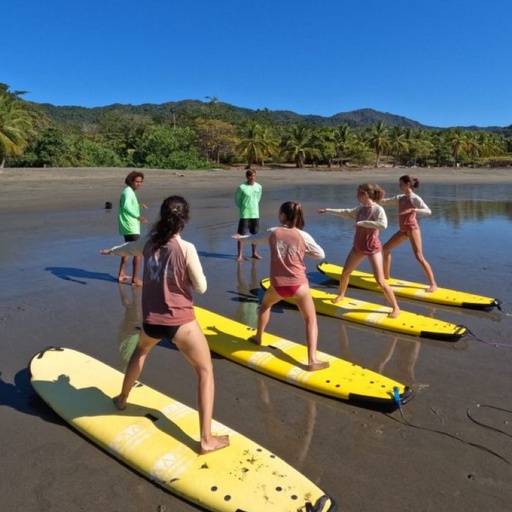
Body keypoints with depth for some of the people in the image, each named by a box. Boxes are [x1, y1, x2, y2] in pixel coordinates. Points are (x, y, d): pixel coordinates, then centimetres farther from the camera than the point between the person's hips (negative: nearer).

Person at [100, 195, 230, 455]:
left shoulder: (148, 243, -1)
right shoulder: (186, 249, -18)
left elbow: (127, 248, 22)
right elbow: (201, 287, -10)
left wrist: (110, 250, 44)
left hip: (151, 320, 5)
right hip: (180, 322, -5)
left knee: (140, 350, 38)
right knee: (205, 372, 8)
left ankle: (122, 398, 55)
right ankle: (206, 439, 5)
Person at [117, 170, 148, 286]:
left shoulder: (129, 191, 14)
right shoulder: (129, 192, -15)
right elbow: (126, 206, -34)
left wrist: (139, 206, 17)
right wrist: (138, 216, -46)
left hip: (128, 227, 11)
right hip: (131, 227, -11)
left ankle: (121, 274, 32)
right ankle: (135, 279, -6)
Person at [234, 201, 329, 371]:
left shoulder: (273, 232, 0)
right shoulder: (303, 236, -7)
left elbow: (254, 238, 19)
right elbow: (321, 255, 1)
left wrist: (240, 237, 39)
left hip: (277, 284, 2)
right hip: (299, 284, -2)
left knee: (265, 304, 34)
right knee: (311, 320, 8)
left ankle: (258, 337, 46)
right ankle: (312, 360, -3)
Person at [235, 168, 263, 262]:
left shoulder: (259, 187, 3)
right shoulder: (242, 187, -10)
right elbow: (237, 200, 0)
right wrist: (243, 208, 4)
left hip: (255, 214, 4)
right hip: (245, 215, -4)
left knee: (255, 234, 12)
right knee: (241, 235, -3)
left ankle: (255, 253, 25)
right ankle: (240, 255, 3)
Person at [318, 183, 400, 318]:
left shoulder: (378, 209, -19)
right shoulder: (361, 208, 3)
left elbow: (383, 225, -38)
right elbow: (347, 213, 21)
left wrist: (362, 222, -31)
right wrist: (328, 210, 25)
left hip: (372, 248, -7)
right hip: (358, 246, 7)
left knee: (380, 281, -10)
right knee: (345, 272, 17)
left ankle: (395, 308, 2)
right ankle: (340, 295, 43)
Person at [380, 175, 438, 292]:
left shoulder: (415, 198, -11)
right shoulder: (400, 198, 12)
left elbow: (428, 211, -22)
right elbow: (385, 201, 16)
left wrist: (414, 210, -37)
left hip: (412, 228, -8)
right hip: (403, 230, 8)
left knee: (419, 256, -14)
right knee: (385, 248, 15)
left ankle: (433, 284, -11)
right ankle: (386, 274, 30)